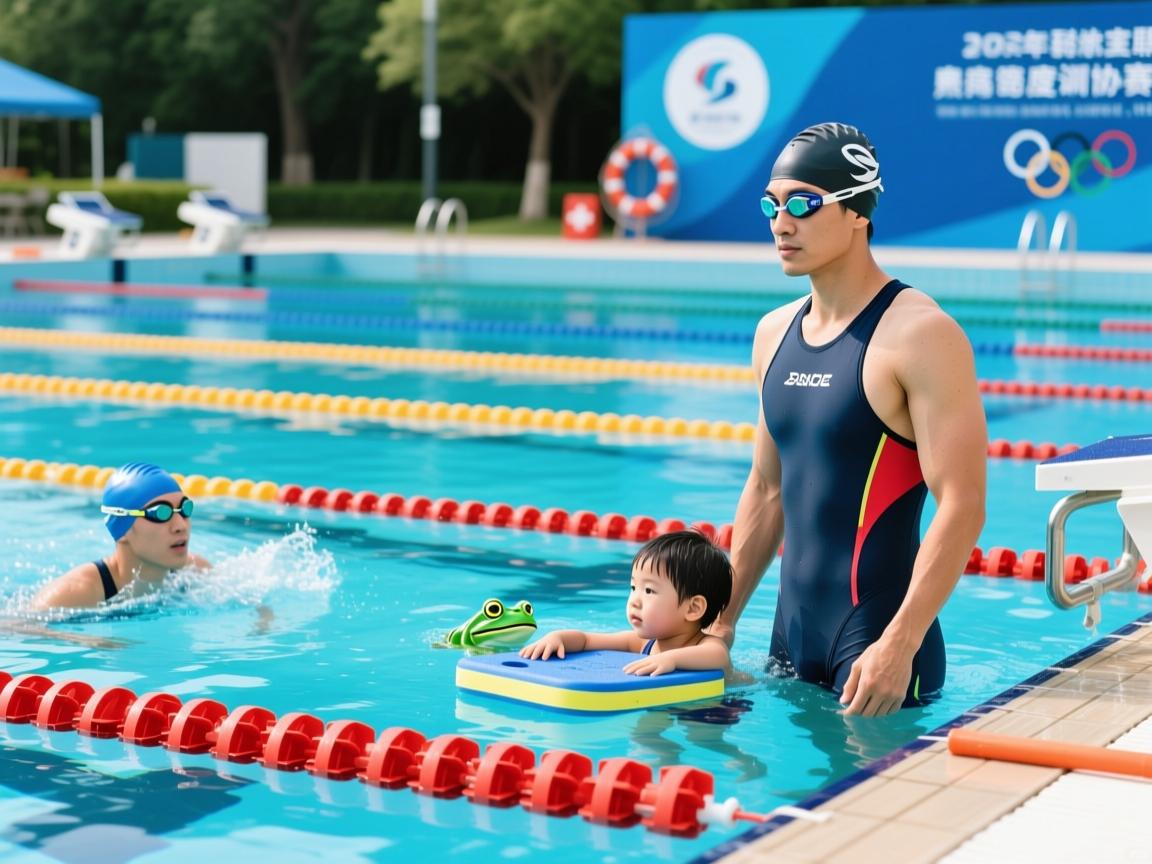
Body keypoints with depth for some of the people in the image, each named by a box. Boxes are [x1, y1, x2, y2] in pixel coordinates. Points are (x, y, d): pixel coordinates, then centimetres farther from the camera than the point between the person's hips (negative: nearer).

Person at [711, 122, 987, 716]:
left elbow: (961, 507, -18)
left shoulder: (920, 334, -13)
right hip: (792, 629, 7)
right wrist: (723, 619, 15)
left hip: (876, 633, -7)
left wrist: (899, 646, -24)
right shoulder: (775, 333, 10)